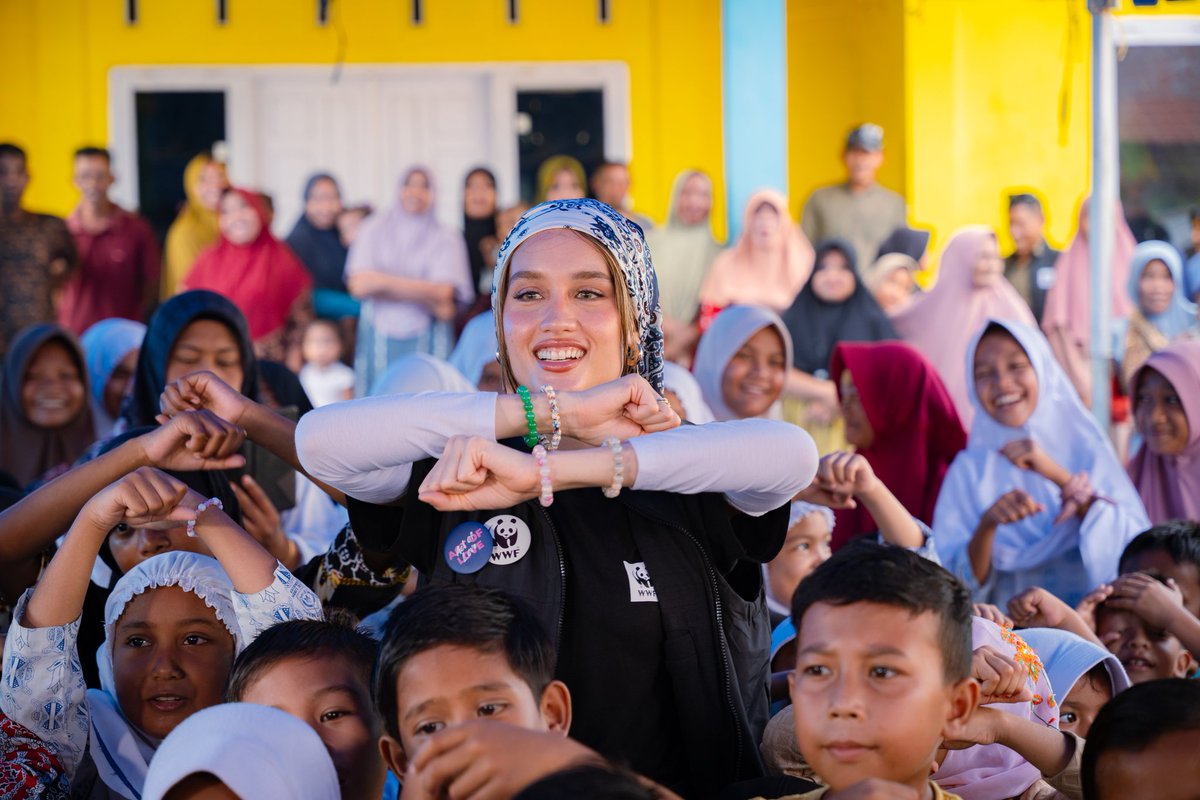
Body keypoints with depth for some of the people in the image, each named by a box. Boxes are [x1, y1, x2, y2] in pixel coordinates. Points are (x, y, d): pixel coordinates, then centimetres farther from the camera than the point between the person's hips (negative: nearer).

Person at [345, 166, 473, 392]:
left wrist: (383, 282, -7)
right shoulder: (374, 230, 8)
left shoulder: (446, 238, 5)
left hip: (425, 343, -1)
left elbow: (443, 293, -9)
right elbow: (359, 285, -6)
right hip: (378, 340, 1)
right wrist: (422, 293, -8)